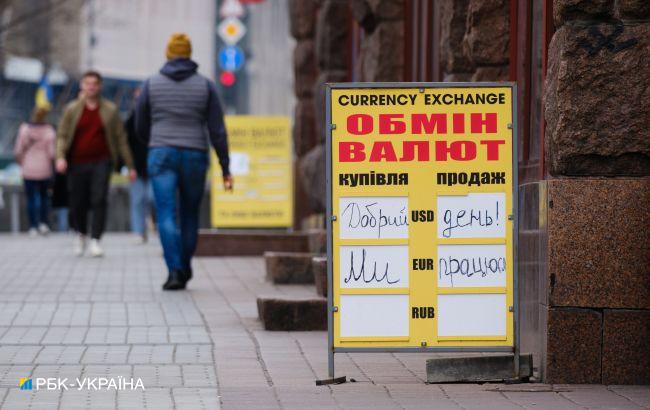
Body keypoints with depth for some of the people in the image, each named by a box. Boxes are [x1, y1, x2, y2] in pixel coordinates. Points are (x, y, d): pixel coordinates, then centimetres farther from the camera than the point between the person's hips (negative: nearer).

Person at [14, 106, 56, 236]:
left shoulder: (24, 128, -6)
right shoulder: (49, 131, -10)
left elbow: (18, 150, -3)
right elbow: (52, 153, -11)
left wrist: (21, 162, 15)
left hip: (28, 170, 0)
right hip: (44, 170, 0)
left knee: (31, 198, 6)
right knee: (44, 196, 18)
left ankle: (33, 227, 3)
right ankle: (44, 223, 9)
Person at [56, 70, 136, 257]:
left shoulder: (110, 110, 6)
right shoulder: (72, 109, 6)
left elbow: (120, 138, 8)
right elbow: (62, 135, 4)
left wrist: (130, 166, 6)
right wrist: (60, 157, -14)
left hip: (101, 162, -1)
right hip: (77, 164, 1)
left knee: (99, 200, -16)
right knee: (77, 204, 4)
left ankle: (95, 240, -14)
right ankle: (80, 234, 31)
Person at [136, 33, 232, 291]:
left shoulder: (151, 84, 3)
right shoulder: (205, 86, 3)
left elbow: (141, 127, 10)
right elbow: (217, 130, -1)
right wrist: (225, 168, 3)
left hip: (161, 156, -1)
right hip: (195, 157, 1)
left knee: (167, 216, -5)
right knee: (189, 214, 17)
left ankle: (175, 271, -20)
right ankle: (184, 268, 24)